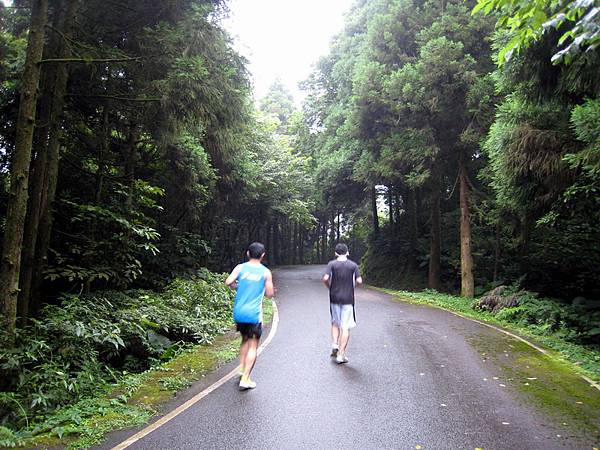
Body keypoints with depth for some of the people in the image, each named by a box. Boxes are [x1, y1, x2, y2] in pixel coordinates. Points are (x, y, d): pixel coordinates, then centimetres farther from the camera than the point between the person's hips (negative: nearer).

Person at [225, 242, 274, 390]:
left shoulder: (240, 267, 1)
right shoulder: (265, 272, -3)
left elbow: (228, 282, -13)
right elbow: (269, 294, -1)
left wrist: (237, 286, 8)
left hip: (239, 312, 3)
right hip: (254, 314, -3)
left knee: (245, 340, 24)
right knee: (253, 346, 4)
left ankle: (242, 370, 21)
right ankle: (245, 380, 1)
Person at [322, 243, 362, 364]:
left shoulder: (332, 264, -2)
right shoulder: (353, 265, 0)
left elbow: (325, 279, -14)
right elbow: (359, 281, -7)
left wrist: (330, 287, 5)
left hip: (334, 298, 1)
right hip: (348, 299, -1)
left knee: (335, 323, 21)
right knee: (345, 327, 2)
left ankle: (335, 344, 6)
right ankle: (341, 354, 1)